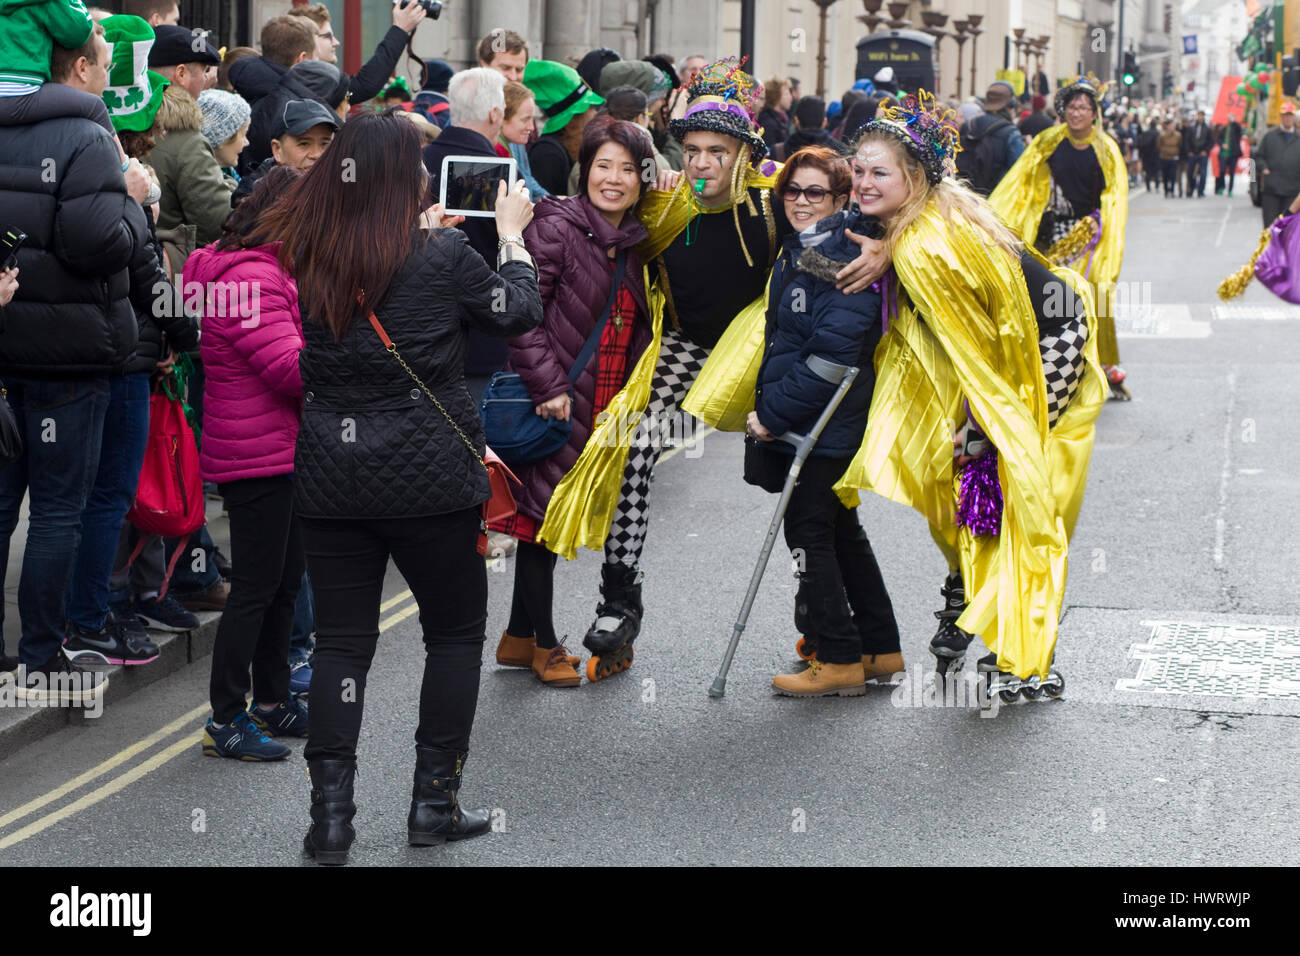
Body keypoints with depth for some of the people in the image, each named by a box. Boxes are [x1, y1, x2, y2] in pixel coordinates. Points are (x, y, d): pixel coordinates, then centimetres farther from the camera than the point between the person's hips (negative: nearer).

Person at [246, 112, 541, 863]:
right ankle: (435, 801, 14)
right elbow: (518, 311, 3)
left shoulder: (299, 255, 0)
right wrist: (513, 232, 16)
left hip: (328, 476, 3)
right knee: (456, 631, 14)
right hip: (429, 476, -3)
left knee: (343, 638, 9)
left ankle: (331, 813, 5)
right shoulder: (442, 254, -11)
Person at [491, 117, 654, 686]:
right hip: (554, 404, -7)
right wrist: (550, 387, -22)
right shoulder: (555, 227, -12)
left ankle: (518, 638, 25)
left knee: (551, 516, 14)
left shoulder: (635, 244, 11)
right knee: (544, 513, 0)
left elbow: (638, 329, 20)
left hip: (603, 409, 7)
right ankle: (543, 643, 13)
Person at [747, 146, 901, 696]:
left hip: (824, 421, -10)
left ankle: (839, 662, 2)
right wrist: (769, 409, 13)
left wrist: (772, 412, -19)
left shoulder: (842, 256, -17)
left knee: (809, 534, -4)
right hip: (799, 419, 10)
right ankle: (880, 650, 23)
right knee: (840, 532, 14)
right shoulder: (797, 252, 12)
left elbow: (832, 353, -23)